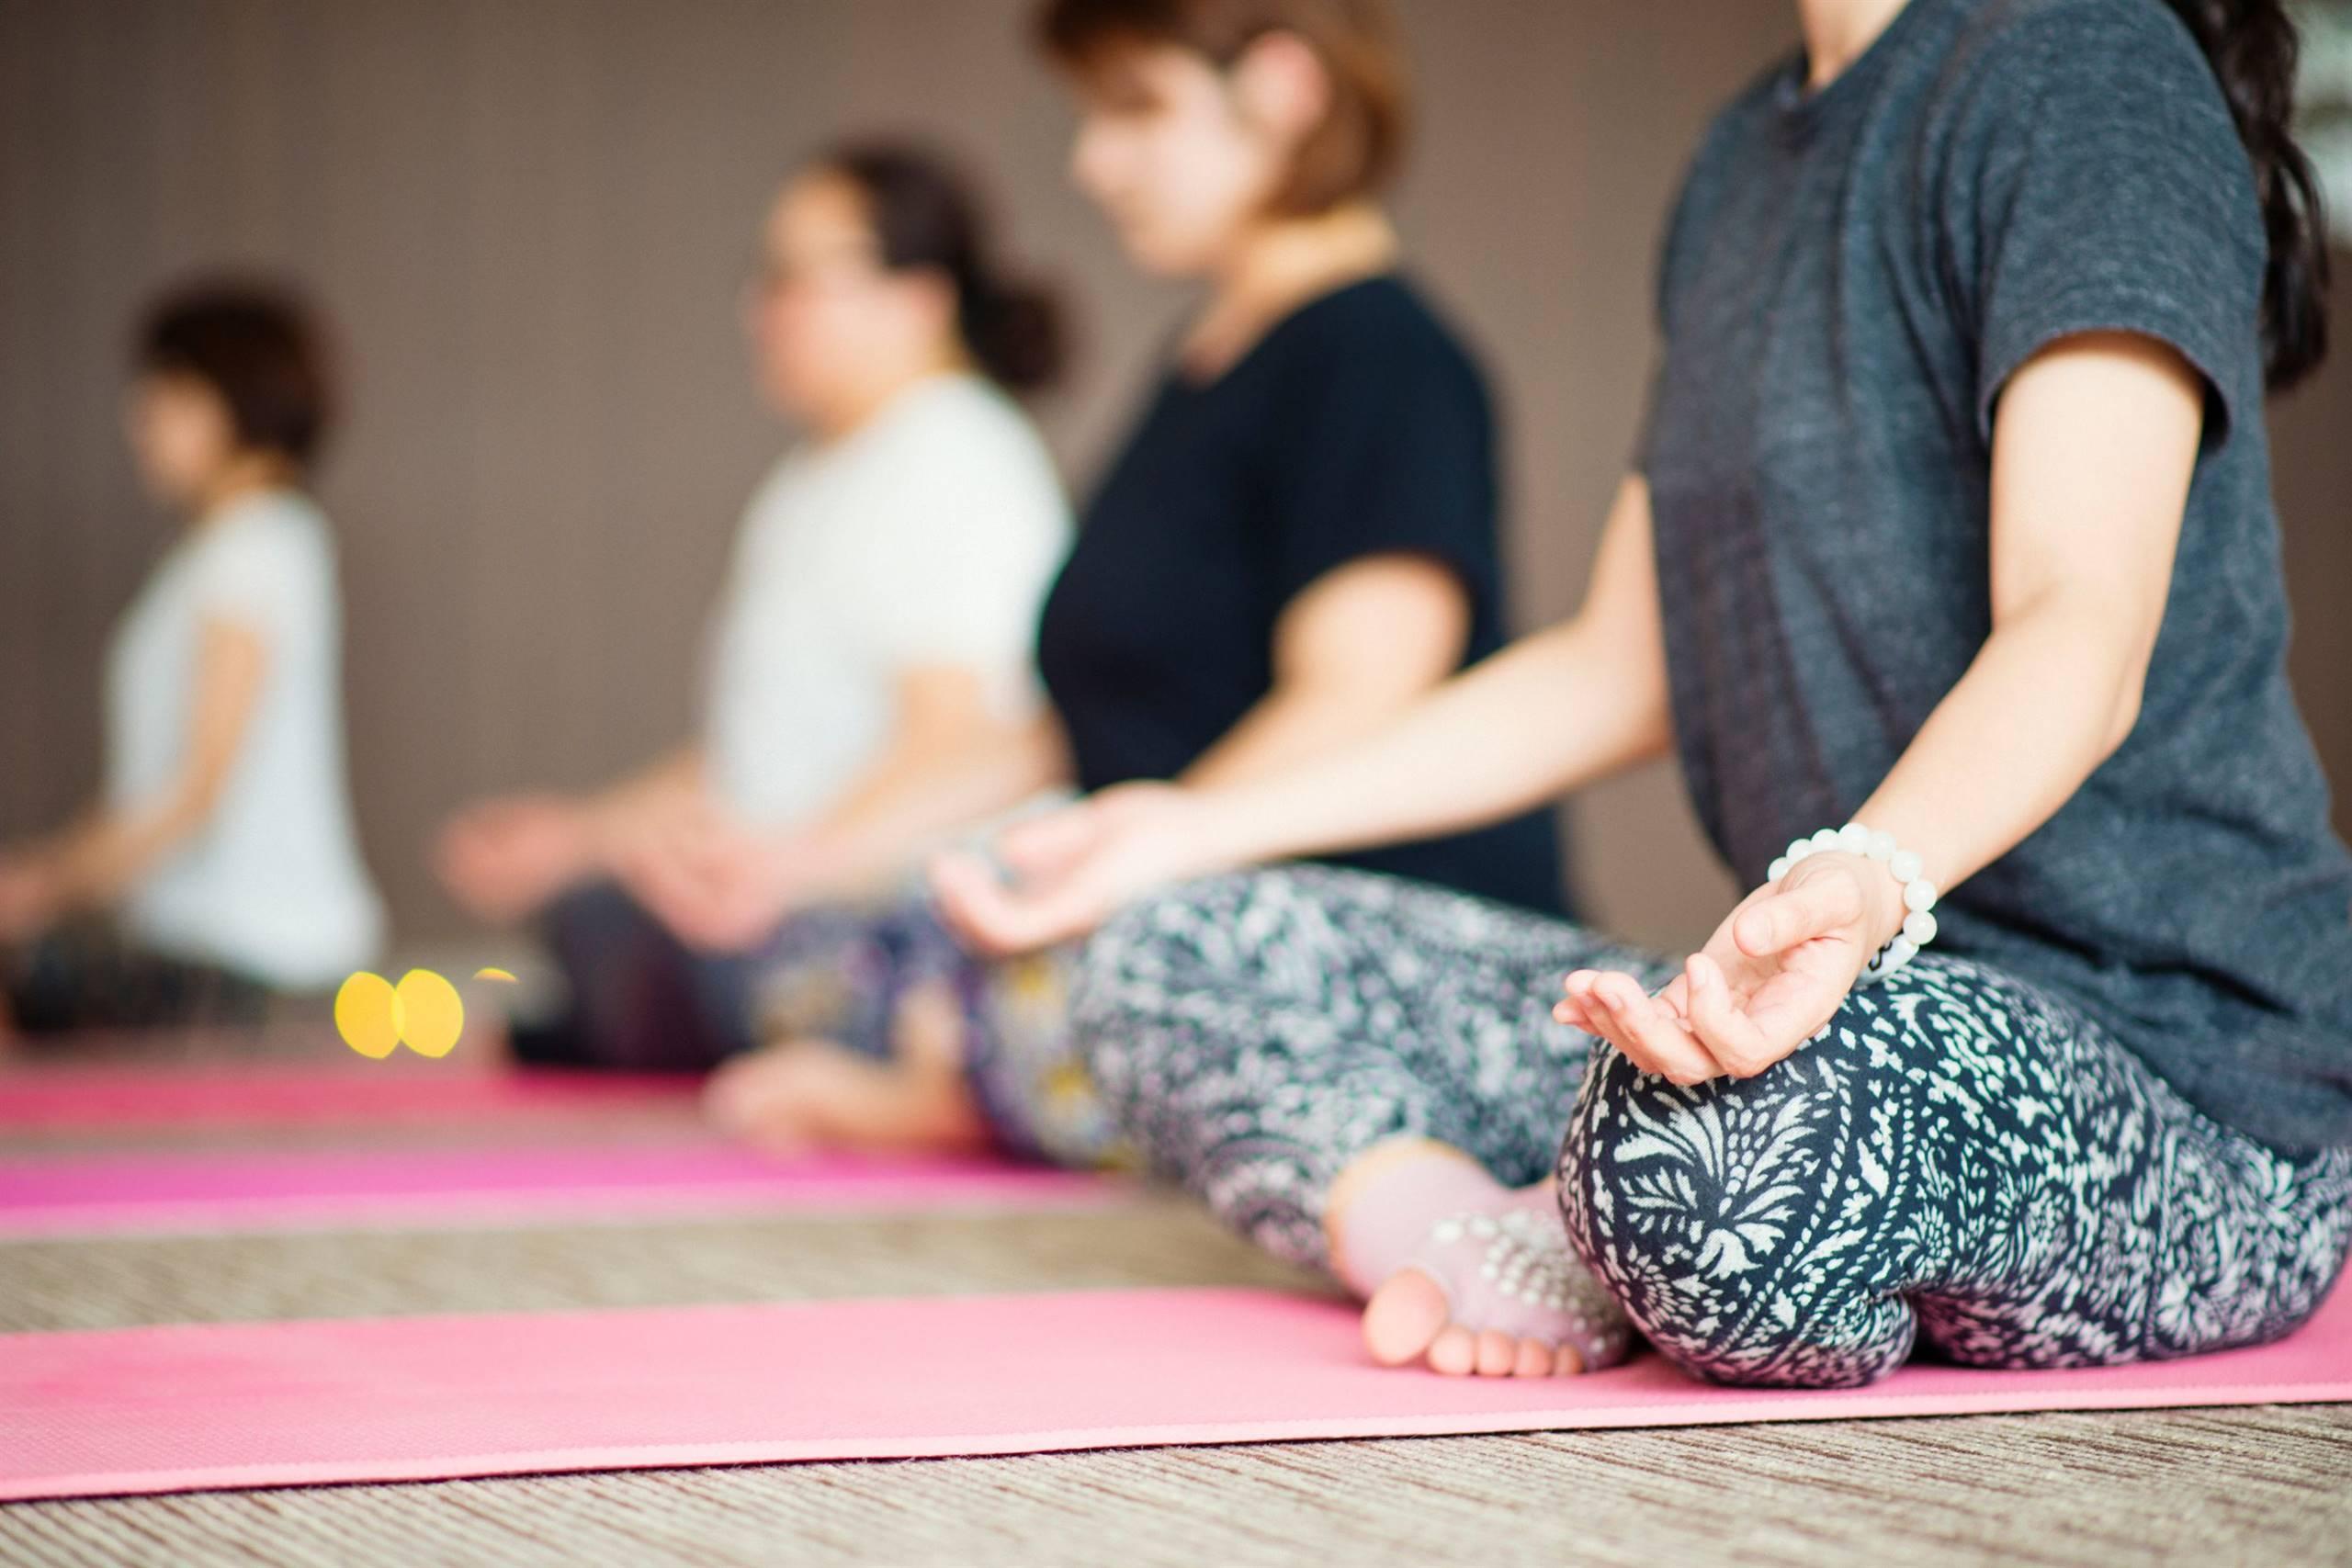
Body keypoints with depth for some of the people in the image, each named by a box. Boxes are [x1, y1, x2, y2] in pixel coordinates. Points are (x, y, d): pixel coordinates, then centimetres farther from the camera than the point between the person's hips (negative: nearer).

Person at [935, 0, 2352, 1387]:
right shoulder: (1751, 155, 16)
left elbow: (2087, 622, -24)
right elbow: (1620, 671, 22)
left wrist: (1871, 879, -44)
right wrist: (1207, 831, 19)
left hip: (2184, 1068, -9)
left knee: (1696, 1134, -41)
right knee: (1185, 963, 4)